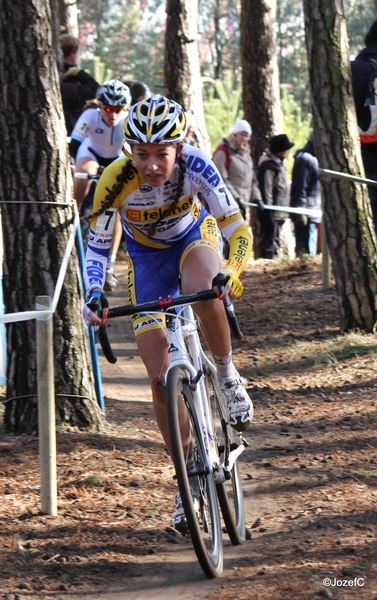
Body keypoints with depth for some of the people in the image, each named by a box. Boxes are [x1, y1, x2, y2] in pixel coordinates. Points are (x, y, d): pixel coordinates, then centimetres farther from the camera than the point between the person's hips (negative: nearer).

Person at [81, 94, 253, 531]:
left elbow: (237, 228, -32)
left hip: (194, 237, -1)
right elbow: (97, 247, -19)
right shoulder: (116, 180, -29)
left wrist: (231, 272, -51)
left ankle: (228, 377, -12)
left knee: (203, 292, -40)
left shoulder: (195, 166, -30)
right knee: (162, 380, -8)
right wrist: (93, 295, -37)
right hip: (147, 257, 1)